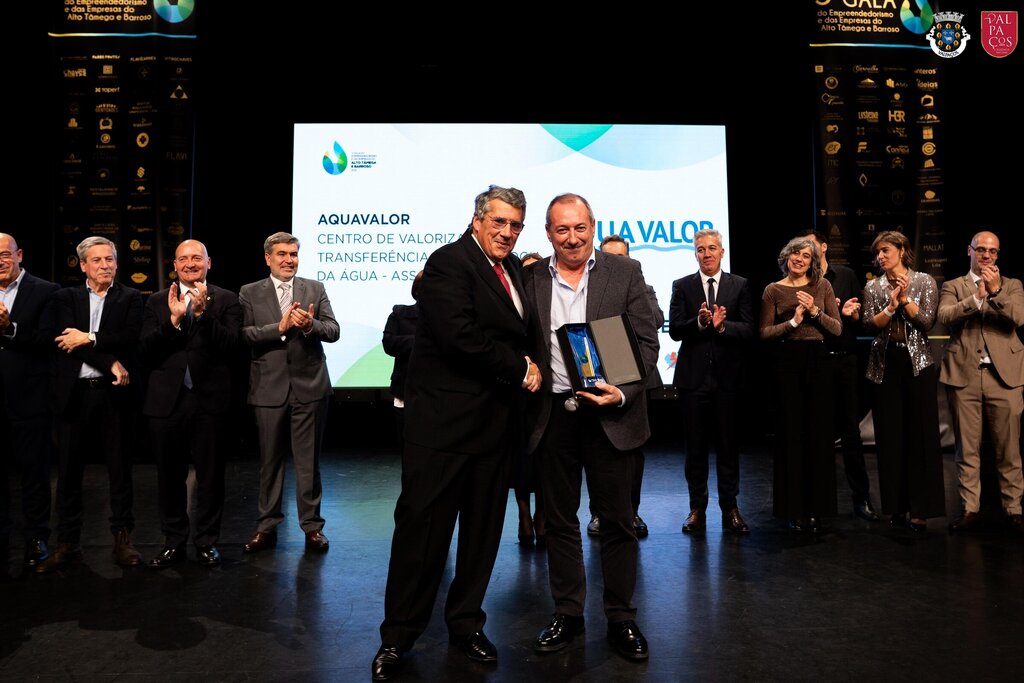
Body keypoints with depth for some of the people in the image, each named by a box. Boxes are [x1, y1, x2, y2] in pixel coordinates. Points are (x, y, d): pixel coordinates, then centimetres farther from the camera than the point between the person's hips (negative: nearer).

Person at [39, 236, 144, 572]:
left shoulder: (131, 298, 7)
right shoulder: (65, 298, 10)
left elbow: (132, 337, -9)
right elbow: (67, 341, -5)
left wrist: (90, 338, -15)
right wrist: (111, 363, -14)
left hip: (115, 394, -1)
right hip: (74, 393, 1)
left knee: (120, 470, 5)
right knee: (69, 472, 7)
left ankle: (122, 540, 15)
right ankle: (67, 542, 19)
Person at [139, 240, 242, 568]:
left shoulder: (226, 300, 2)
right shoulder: (157, 302, 8)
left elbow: (230, 346, -10)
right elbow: (145, 350, -2)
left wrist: (202, 312, -21)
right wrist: (173, 319, -16)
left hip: (210, 400, -2)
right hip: (167, 401, 2)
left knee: (210, 475, 8)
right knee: (170, 476, 12)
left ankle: (207, 541, 23)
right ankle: (174, 541, 27)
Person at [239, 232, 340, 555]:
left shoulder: (315, 289, 7)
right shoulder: (250, 293, 5)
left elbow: (333, 331, -2)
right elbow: (245, 334, -8)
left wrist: (310, 325, -21)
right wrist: (280, 327, -20)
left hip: (310, 386, 0)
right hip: (269, 389, 0)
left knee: (308, 461, 7)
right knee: (270, 461, 11)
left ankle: (312, 526, 18)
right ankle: (267, 527, 24)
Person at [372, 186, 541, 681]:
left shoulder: (513, 269, 15)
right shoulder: (450, 261, -10)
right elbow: (459, 335, -23)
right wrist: (519, 368, -14)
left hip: (497, 422, 8)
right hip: (445, 421, -7)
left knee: (483, 529, 15)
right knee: (422, 526, 2)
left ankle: (466, 624, 32)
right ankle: (398, 637, 19)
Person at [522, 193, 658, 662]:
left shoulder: (625, 272, 0)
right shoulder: (530, 278, 5)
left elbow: (646, 342, -3)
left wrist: (623, 393, -16)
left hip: (610, 414, -1)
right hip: (552, 415, 2)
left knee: (617, 520, 8)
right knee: (559, 520, 12)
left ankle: (622, 619, 24)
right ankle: (567, 614, 28)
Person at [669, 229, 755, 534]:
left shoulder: (739, 286, 6)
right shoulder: (682, 286, 5)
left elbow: (748, 331, -2)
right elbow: (674, 330, -5)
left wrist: (721, 325, -19)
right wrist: (700, 321, -22)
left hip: (727, 375, 0)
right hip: (694, 375, 0)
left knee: (729, 444, 7)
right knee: (695, 446, 7)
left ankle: (730, 507, 18)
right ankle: (697, 508, 17)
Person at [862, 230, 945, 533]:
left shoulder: (924, 281, 3)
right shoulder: (873, 287, 9)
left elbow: (927, 321, -6)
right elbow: (870, 324, -2)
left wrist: (904, 298, -13)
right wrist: (891, 305, -16)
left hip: (917, 363, -2)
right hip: (885, 365, 2)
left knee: (920, 434, -2)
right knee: (890, 435, 4)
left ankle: (920, 508, 3)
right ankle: (896, 505, 13)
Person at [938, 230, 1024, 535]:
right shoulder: (953, 286, 12)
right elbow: (944, 316, -7)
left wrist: (996, 291, -17)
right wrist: (977, 297, -19)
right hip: (963, 375, 0)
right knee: (967, 448, 3)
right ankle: (970, 509, 10)